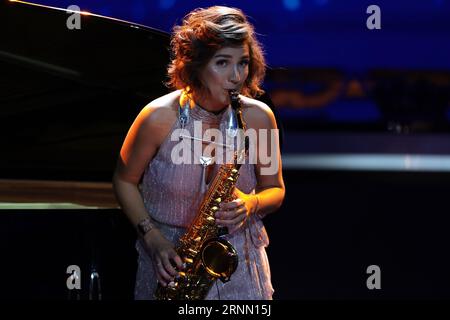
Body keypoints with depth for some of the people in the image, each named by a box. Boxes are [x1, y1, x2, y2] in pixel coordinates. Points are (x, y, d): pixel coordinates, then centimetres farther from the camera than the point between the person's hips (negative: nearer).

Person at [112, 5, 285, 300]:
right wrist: (152, 238, -11)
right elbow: (125, 181, 1)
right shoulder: (159, 117, -13)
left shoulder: (258, 117, -7)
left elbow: (275, 190, 6)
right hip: (169, 264, -1)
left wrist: (252, 204, -17)